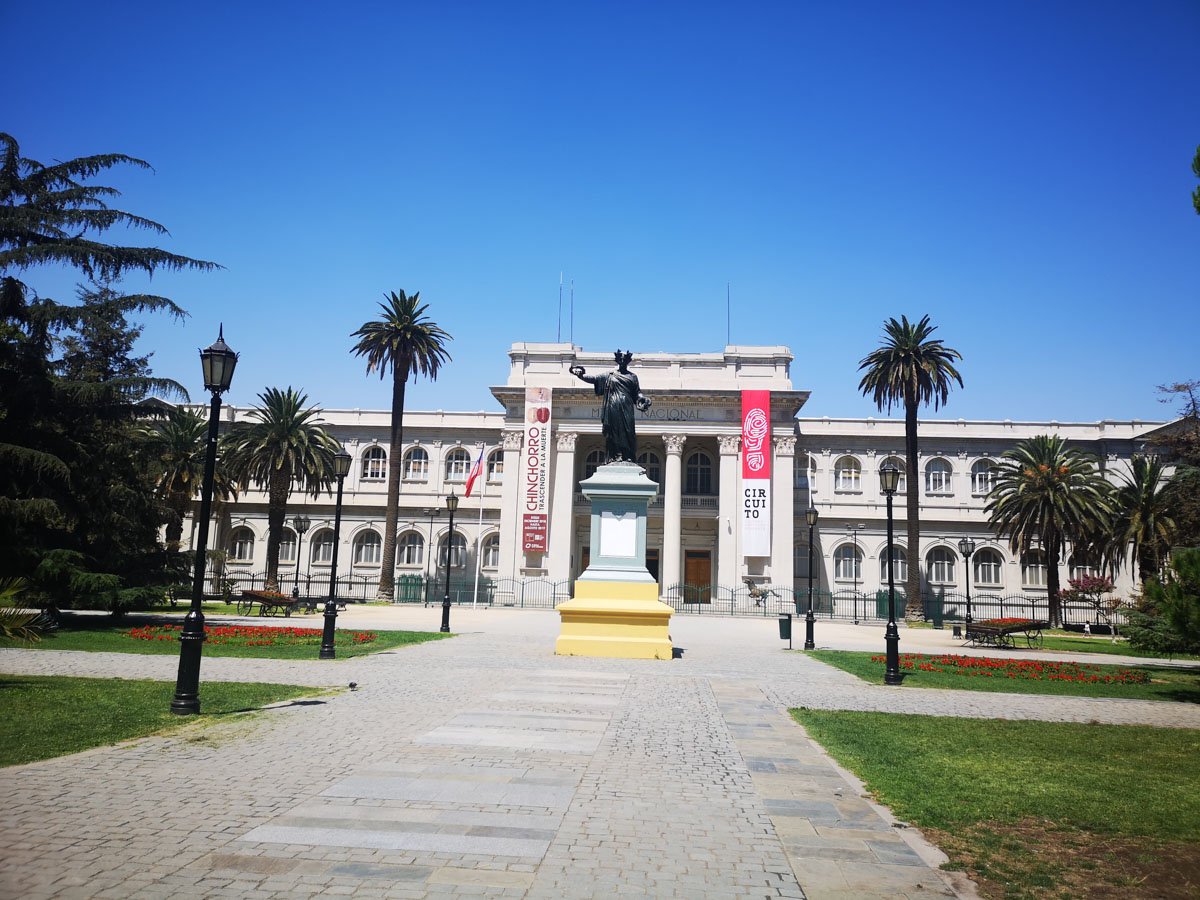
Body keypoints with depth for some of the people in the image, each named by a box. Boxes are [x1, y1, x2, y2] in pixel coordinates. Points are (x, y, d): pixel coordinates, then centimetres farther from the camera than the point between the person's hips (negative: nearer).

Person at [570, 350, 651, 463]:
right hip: (613, 409, 0)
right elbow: (593, 378, 9)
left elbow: (637, 392, 14)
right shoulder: (609, 375, 14)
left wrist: (642, 399, -6)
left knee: (628, 432, -7)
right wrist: (580, 375, -3)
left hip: (626, 409, 0)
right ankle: (614, 456, -2)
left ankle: (628, 457, -6)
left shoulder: (632, 377, 16)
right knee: (613, 432, -4)